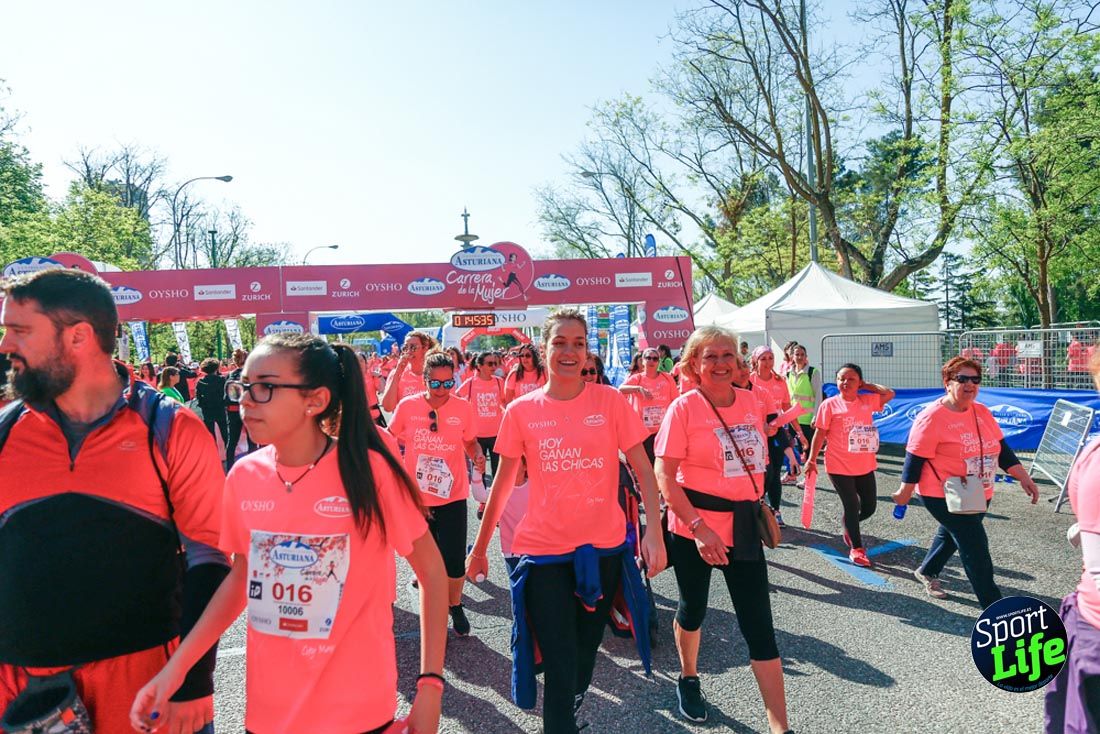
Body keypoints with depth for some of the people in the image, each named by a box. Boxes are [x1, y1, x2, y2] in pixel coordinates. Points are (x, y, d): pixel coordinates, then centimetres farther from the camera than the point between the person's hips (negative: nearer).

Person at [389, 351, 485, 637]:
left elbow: (471, 442, 6)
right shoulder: (407, 406, -7)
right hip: (415, 497, 1)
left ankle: (455, 606, 27)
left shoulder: (463, 408, -7)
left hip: (452, 495, 0)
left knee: (454, 559, 0)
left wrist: (478, 456, -15)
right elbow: (391, 444, 7)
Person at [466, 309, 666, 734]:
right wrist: (479, 548, 10)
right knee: (560, 671, 0)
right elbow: (502, 485, 5)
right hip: (544, 551, -1)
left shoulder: (610, 400, -4)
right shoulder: (521, 411, -3)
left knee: (584, 659, 21)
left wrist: (653, 531, -15)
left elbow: (643, 471, -3)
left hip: (604, 547, 2)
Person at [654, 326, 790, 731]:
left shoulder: (751, 402, 2)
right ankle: (688, 680, 44)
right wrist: (698, 527, -23)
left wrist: (762, 507, 14)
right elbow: (664, 476, -16)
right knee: (693, 609, 16)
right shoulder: (684, 407, -12)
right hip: (694, 526, -3)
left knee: (759, 625, 3)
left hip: (743, 524, 3)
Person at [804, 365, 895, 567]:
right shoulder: (830, 405, -8)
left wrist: (866, 386, 1)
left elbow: (890, 394, 0)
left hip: (865, 465, 5)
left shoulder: (867, 401, 5)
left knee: (869, 507, 12)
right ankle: (856, 548, 18)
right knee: (852, 506, 1)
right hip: (839, 466, -5)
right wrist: (812, 460, -7)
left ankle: (849, 526, 42)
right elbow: (820, 434, -7)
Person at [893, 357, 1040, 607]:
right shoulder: (932, 417, -18)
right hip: (943, 497, -8)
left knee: (951, 535, 24)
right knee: (976, 546, -8)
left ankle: (927, 572, 48)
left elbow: (1002, 449, 10)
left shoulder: (982, 412, 4)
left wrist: (1023, 477, 2)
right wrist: (905, 493, -10)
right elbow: (915, 459, -14)